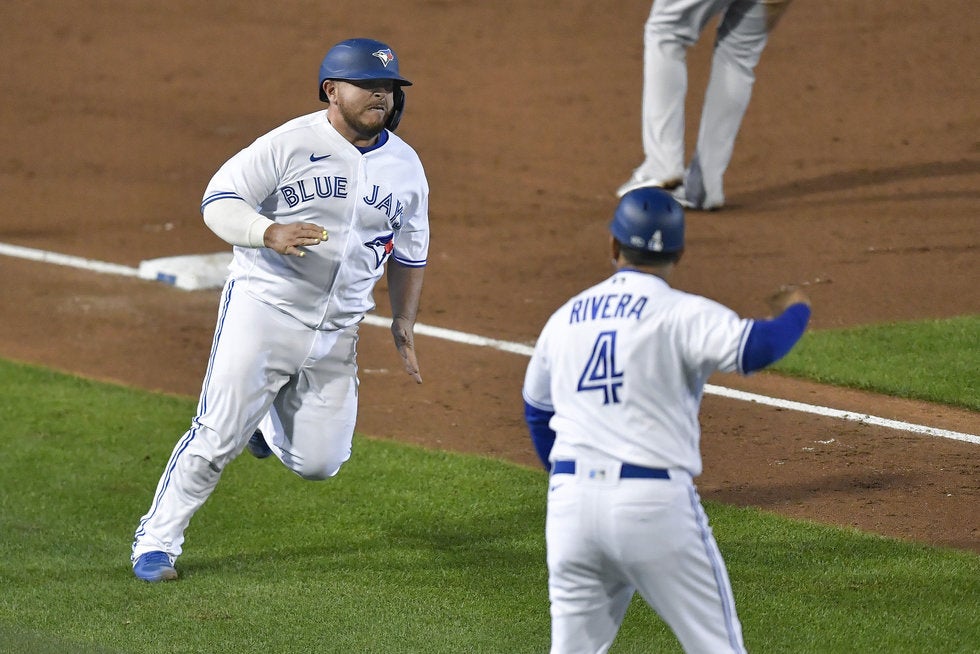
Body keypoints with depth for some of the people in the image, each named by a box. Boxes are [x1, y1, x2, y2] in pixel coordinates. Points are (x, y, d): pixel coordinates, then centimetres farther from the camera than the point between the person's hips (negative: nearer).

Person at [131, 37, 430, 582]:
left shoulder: (405, 166, 6)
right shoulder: (291, 144, -10)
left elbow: (410, 251, 18)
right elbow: (219, 201, -10)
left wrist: (404, 322, 10)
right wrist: (271, 233, -28)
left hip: (338, 330, 5)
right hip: (264, 309, -5)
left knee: (318, 461, 2)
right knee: (219, 437, -10)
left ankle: (269, 414, 34)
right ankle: (157, 539, 7)